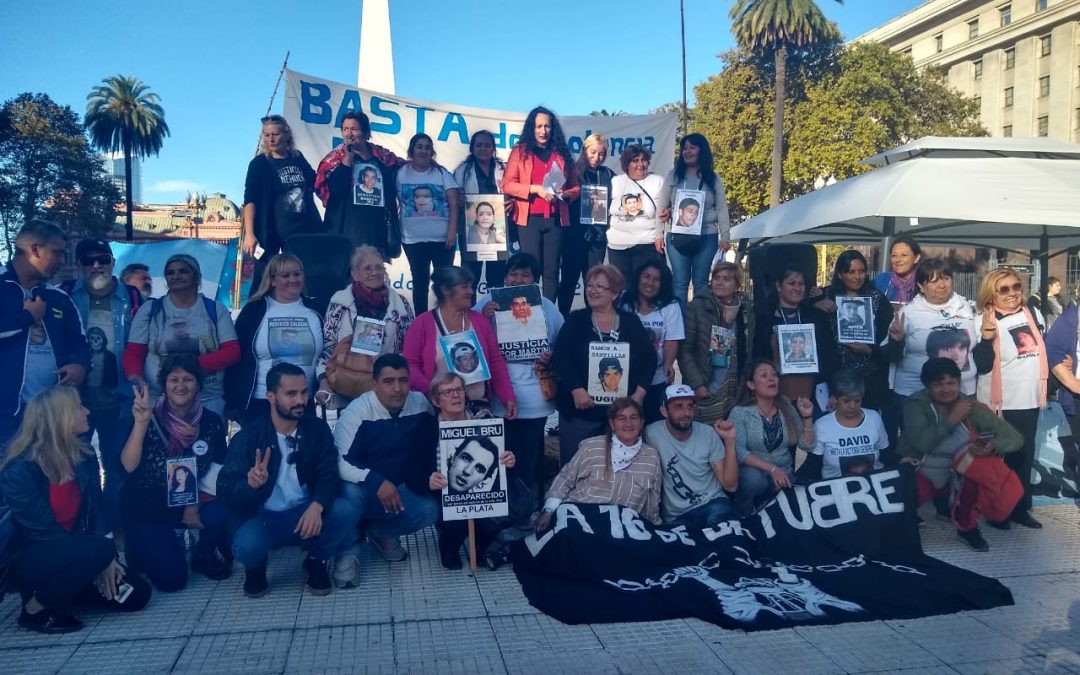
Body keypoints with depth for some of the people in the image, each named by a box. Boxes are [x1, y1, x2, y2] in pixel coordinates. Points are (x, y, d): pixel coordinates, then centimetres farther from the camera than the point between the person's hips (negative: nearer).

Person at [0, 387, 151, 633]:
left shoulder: (84, 458, 0)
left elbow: (95, 514, 1)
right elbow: (44, 530, -21)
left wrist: (104, 562, -15)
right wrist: (101, 557, -22)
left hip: (72, 555, 7)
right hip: (26, 561, -7)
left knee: (137, 594, -5)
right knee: (100, 550, -33)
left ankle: (58, 588, 13)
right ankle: (35, 608, -11)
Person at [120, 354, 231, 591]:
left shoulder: (211, 422, -7)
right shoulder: (149, 418, -14)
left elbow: (217, 470, -1)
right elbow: (129, 466, -25)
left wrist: (194, 504, -14)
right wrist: (141, 423, -36)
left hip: (190, 504, 3)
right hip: (146, 509, -2)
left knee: (222, 514, -30)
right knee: (171, 578, -15)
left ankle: (205, 556, 3)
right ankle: (146, 549, 19)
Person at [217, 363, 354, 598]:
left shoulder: (317, 429, -4)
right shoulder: (248, 437, -10)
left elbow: (329, 476, -10)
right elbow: (225, 491, -16)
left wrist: (317, 506, -33)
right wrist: (250, 484, -40)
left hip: (306, 513, 2)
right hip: (262, 517, -2)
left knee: (345, 511, -28)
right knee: (246, 545, -35)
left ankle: (317, 561, 5)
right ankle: (255, 569, 6)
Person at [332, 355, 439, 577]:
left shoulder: (421, 403, -7)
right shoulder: (358, 411, -20)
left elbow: (429, 446, 6)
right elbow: (339, 461, -26)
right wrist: (376, 482, -37)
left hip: (401, 487, 4)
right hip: (361, 487, -3)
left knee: (429, 509, -24)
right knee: (350, 493, -37)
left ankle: (382, 533, 8)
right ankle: (346, 553, -9)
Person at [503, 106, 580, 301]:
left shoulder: (562, 153, 14)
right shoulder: (520, 151, 6)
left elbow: (576, 187, 15)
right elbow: (507, 184, -3)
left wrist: (565, 194, -7)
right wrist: (536, 189, -14)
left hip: (555, 219, 3)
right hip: (529, 219, -2)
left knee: (551, 270, 4)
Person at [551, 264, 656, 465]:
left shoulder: (631, 321, 7)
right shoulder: (576, 319, 3)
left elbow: (650, 357, 6)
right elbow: (559, 356, -7)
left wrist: (639, 394, -5)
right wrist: (576, 390, -18)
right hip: (581, 410, -1)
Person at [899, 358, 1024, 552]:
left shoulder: (972, 408, -11)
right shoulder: (916, 404, -18)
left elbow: (1015, 437, -12)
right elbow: (921, 443, -33)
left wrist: (993, 446, -33)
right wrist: (952, 418, -27)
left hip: (956, 477, 3)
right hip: (919, 475, -2)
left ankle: (967, 527, -6)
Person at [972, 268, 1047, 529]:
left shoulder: (1030, 313, 5)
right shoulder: (986, 322, -13)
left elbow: (1040, 350, 20)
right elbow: (982, 366, -18)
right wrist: (986, 338, -31)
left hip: (1029, 400, 6)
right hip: (1000, 403, -6)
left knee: (1025, 456, 14)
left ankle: (1021, 508, 26)